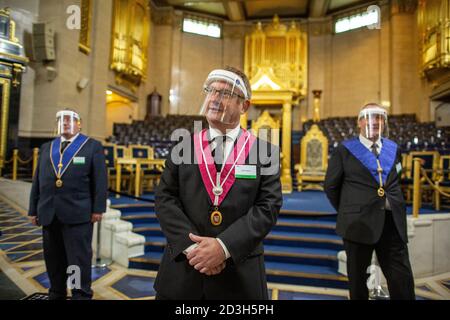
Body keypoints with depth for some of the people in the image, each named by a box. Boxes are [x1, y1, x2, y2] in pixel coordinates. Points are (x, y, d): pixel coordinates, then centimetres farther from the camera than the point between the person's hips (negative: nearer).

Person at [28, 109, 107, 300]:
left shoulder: (92, 146, 3)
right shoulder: (46, 148, 17)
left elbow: (100, 180, -3)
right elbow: (37, 181, 16)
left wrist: (98, 209, -9)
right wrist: (33, 210, 11)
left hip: (77, 213, -4)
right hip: (49, 214, 5)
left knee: (79, 257, -1)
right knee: (53, 258, 13)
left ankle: (81, 295, 11)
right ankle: (56, 294, 28)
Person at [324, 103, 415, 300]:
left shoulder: (394, 149, 9)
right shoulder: (345, 150, -3)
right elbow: (331, 186, 2)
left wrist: (393, 207, 13)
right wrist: (347, 212, 6)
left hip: (393, 222, 4)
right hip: (359, 223, -3)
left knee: (403, 280, 8)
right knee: (358, 278, 13)